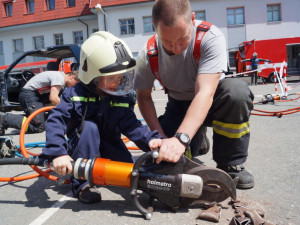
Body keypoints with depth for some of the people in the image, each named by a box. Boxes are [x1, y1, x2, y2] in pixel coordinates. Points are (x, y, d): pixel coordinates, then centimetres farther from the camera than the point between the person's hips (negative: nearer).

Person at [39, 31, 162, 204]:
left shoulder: (123, 99, -9)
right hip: (83, 148, -2)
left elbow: (131, 125, -17)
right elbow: (56, 121, -24)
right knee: (89, 127, -33)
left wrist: (150, 139, -38)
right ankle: (82, 183, -25)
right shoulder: (75, 94, -16)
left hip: (109, 146, 3)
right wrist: (58, 153, -38)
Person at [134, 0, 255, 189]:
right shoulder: (148, 55, -19)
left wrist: (181, 138, -52)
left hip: (210, 101, -2)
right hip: (178, 106, 2)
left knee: (237, 90, -36)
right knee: (164, 159, -16)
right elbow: (144, 97, -7)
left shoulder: (211, 37, -30)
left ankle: (230, 165, -14)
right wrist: (161, 137, -17)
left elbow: (205, 93, -39)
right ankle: (198, 137, 20)